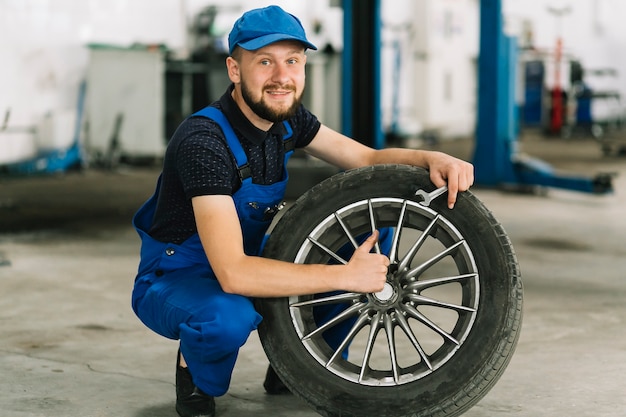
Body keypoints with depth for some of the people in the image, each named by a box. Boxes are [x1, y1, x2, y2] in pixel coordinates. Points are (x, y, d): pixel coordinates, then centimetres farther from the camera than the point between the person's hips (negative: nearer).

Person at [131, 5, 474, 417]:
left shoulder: (286, 118, -6)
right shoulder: (204, 140, -31)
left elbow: (368, 159, 2)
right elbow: (232, 273, -38)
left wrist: (431, 158, -21)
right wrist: (346, 276, -38)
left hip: (249, 266, 7)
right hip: (173, 282, -7)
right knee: (227, 318, -42)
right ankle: (196, 375, -4)